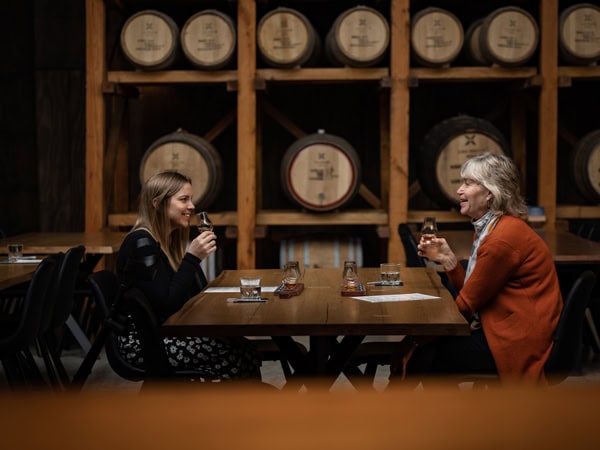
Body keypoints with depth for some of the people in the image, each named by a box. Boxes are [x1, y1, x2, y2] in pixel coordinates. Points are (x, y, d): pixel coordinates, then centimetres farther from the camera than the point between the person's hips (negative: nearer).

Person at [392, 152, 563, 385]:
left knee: (423, 355, -12)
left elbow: (467, 303, -14)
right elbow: (470, 293, 10)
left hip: (517, 343, -10)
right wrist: (447, 259, -2)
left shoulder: (503, 238, -20)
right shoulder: (487, 229, 12)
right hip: (498, 329, 10)